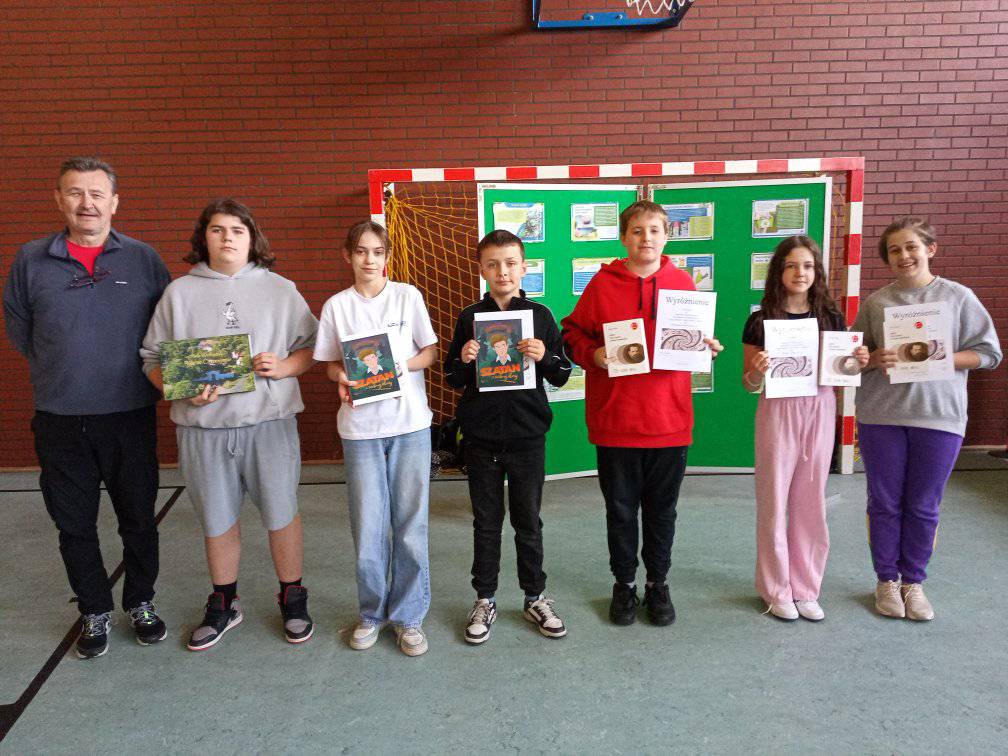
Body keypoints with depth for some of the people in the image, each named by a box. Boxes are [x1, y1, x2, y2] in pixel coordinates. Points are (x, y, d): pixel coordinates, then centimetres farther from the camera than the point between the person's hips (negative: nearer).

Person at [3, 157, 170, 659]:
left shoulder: (143, 259, -1)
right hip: (60, 421, 1)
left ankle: (141, 602, 30)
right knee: (75, 525, 11)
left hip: (130, 416, 0)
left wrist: (147, 373, 2)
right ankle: (95, 611, 30)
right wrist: (56, 372, 8)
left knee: (138, 518, 10)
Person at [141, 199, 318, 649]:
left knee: (281, 514, 7)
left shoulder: (279, 289, 4)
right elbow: (154, 359, 7)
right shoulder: (180, 292, 6)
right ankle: (224, 604, 34)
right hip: (204, 427, 1)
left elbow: (313, 347, 6)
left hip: (269, 421, -1)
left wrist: (282, 367, -14)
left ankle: (292, 598, 28)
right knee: (217, 520, 13)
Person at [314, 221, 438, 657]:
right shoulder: (336, 306, 5)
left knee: (410, 522, 3)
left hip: (409, 422, 0)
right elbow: (329, 363, 10)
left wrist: (397, 366, -14)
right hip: (360, 426, 1)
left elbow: (430, 352, 4)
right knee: (368, 526, 5)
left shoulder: (408, 296, 2)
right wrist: (343, 379, -12)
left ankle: (409, 615, 19)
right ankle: (372, 612, 26)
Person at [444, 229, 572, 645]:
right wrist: (464, 360, -14)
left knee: (528, 521, 11)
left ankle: (535, 598, 26)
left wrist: (545, 357, -17)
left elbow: (562, 376, 3)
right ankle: (485, 600, 25)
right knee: (486, 522, 11)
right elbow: (453, 379, 6)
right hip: (481, 437, 1)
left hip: (527, 435, 0)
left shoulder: (540, 315, 0)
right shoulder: (469, 318, 1)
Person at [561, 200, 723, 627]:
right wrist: (592, 354, -15)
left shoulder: (682, 283, 4)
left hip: (669, 421, 2)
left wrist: (707, 348, -7)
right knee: (620, 510, 12)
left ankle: (658, 584, 33)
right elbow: (572, 333, 3)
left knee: (661, 511, 14)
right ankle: (624, 584, 31)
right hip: (615, 420, -1)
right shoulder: (602, 283, -2)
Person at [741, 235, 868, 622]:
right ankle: (776, 590, 19)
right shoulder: (760, 321, -4)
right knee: (774, 501, 4)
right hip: (778, 412, -3)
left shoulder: (832, 319, 5)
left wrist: (858, 363, -8)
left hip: (820, 412, 3)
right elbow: (749, 384, -1)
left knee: (811, 503, 10)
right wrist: (757, 371, -22)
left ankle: (806, 588, 24)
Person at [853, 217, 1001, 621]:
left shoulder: (959, 297, 2)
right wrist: (874, 360, -13)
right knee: (884, 503, 8)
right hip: (881, 416, 1)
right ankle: (887, 580, 24)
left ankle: (913, 581, 24)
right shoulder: (876, 302, 5)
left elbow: (988, 353, 1)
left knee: (923, 506, 8)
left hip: (939, 416, -1)